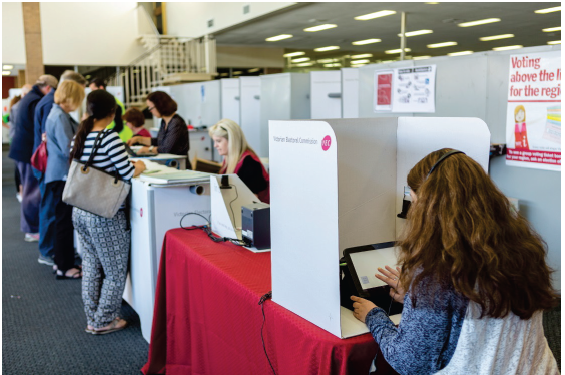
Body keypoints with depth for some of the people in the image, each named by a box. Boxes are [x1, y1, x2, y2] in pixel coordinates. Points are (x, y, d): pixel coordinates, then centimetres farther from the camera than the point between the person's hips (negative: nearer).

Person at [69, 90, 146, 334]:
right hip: (105, 216, -8)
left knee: (91, 267, 19)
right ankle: (104, 321, 18)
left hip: (80, 211, 8)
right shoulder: (109, 137, -18)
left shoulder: (78, 137, 5)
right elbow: (127, 173, -17)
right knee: (115, 272, 9)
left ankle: (92, 319, 29)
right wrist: (139, 166, 4)